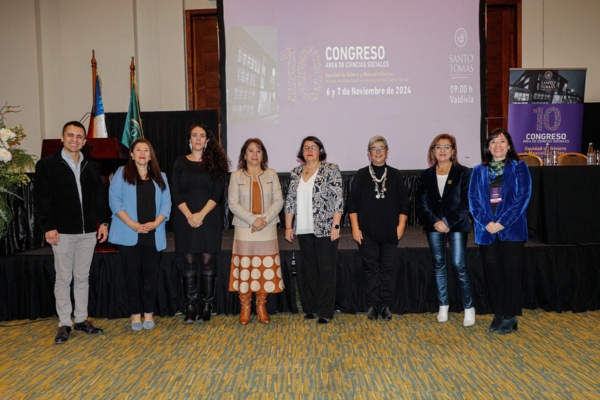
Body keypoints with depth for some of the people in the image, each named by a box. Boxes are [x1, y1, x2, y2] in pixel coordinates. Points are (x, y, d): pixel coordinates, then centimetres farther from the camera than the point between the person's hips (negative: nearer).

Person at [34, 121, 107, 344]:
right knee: (63, 278, 3)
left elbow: (99, 196, 13)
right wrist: (48, 227, -12)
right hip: (63, 232, -4)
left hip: (88, 232, 4)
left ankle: (81, 320, 21)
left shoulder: (91, 166, 11)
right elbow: (41, 199, -6)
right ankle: (64, 324, 13)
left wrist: (103, 221, 5)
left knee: (83, 277, 11)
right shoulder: (47, 165, -1)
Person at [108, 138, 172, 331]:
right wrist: (132, 224, -14)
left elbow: (166, 203, 6)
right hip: (129, 234, -2)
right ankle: (135, 314, 12)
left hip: (153, 235, 2)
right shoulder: (122, 173, 5)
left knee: (151, 274, 5)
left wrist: (155, 223, -11)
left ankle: (149, 313, 16)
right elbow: (114, 200, -4)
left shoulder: (160, 177, 14)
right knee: (132, 274, 3)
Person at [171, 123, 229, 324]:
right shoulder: (180, 162, 8)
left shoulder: (215, 163, 5)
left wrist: (201, 214, -13)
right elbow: (176, 193, 1)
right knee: (189, 263, 2)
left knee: (207, 262, 0)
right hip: (185, 219, 1)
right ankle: (190, 307, 7)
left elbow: (217, 193, -3)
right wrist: (189, 215, -11)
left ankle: (207, 307, 7)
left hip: (209, 219, -1)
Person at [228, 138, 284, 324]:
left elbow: (278, 201, 0)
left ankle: (261, 306, 18)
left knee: (266, 268, 4)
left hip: (268, 229, 1)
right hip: (244, 229, -1)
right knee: (244, 267, 1)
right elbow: (233, 204, -5)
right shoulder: (236, 176, 3)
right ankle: (245, 307, 13)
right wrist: (253, 220, -16)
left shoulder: (271, 174, 6)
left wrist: (264, 219, -15)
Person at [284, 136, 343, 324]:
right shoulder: (296, 173, 10)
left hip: (325, 229, -4)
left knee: (326, 270, 1)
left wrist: (335, 226, -14)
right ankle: (311, 308, 22)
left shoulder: (331, 169, -4)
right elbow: (290, 201, 12)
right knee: (309, 270, 11)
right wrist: (288, 226, 7)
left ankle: (325, 311, 9)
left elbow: (338, 199, -9)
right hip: (304, 230, 5)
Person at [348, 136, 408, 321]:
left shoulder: (395, 175, 8)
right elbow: (352, 204, 3)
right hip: (367, 231, 0)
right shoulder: (361, 175, 5)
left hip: (390, 231, 1)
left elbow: (403, 204, 7)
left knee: (388, 268, 3)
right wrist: (355, 228, -4)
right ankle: (373, 304, 11)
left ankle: (386, 305, 11)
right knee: (371, 267, 3)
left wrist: (401, 226, -2)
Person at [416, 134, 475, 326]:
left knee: (459, 266, -7)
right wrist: (436, 221, -9)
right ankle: (443, 307, 17)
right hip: (434, 226, 3)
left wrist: (449, 223, -11)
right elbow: (421, 203, 4)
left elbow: (466, 202, -4)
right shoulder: (426, 175, 8)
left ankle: (469, 308, 5)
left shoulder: (463, 173, 1)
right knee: (439, 265, 7)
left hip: (457, 225, -3)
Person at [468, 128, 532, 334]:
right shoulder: (479, 171, 11)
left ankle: (510, 317, 11)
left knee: (512, 272, 0)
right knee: (493, 274, 7)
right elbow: (473, 199, 3)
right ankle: (498, 315, 18)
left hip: (511, 229, -2)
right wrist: (486, 222, -12)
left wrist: (503, 222, -15)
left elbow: (523, 196, -6)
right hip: (487, 230, 3)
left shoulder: (519, 168, 3)